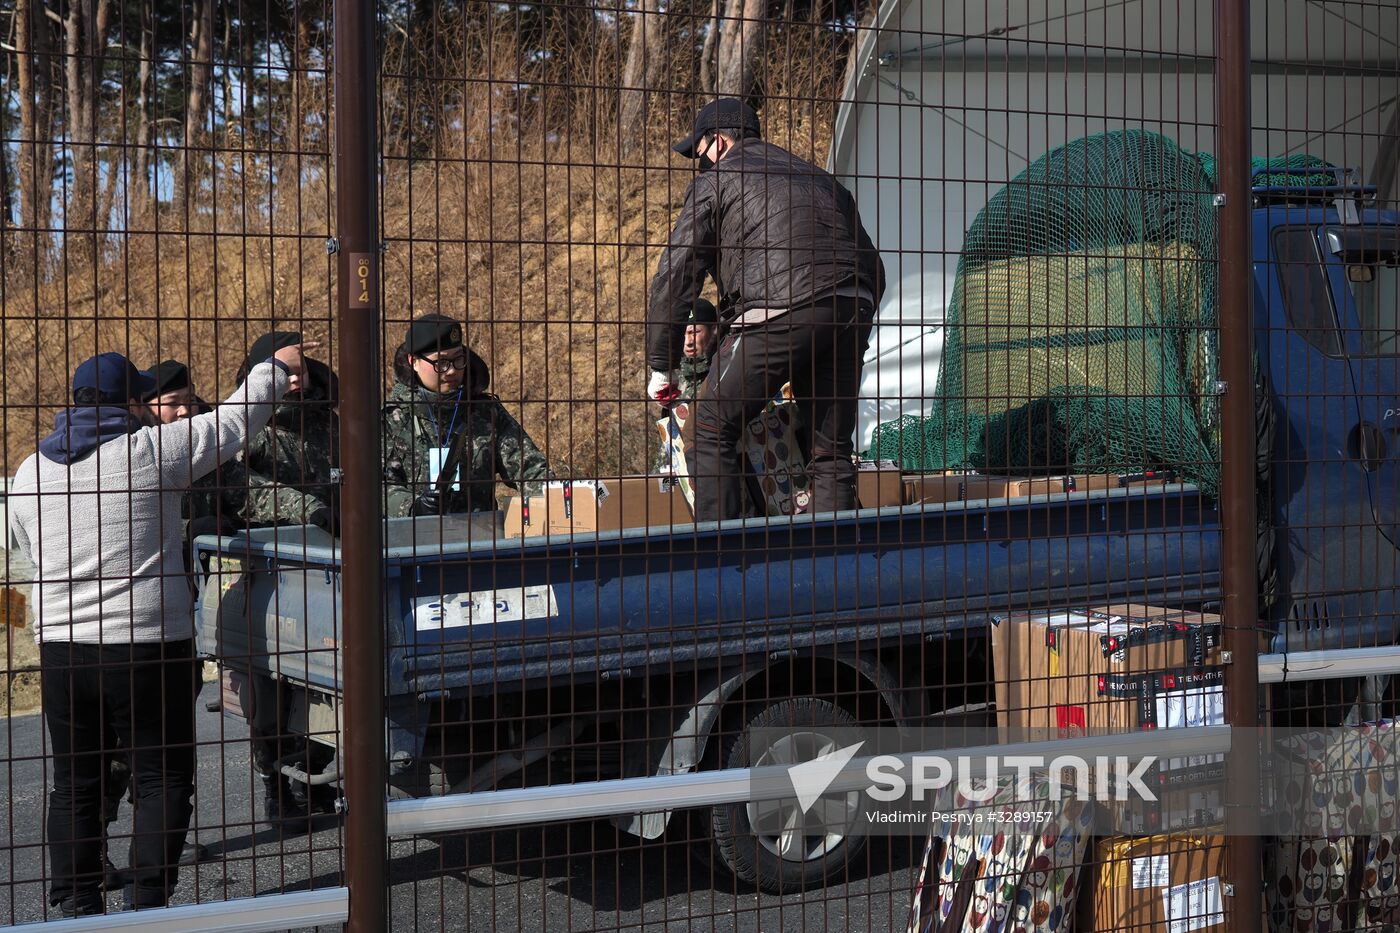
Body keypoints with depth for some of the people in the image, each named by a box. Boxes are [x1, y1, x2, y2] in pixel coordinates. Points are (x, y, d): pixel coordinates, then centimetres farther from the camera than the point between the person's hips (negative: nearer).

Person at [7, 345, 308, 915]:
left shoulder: (29, 473, 7)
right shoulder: (151, 450, -10)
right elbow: (230, 425, 1)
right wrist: (276, 371, 17)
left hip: (60, 647, 5)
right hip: (146, 648, -5)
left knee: (73, 783, 13)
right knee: (163, 777, 6)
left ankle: (75, 906, 17)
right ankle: (146, 904, 4)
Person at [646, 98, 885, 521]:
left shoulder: (714, 181, 14)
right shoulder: (817, 178, 32)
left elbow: (675, 275, 7)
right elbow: (872, 267, 28)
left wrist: (662, 366, 12)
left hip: (779, 314, -6)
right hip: (852, 314, 6)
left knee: (711, 431, 5)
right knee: (831, 450, 12)